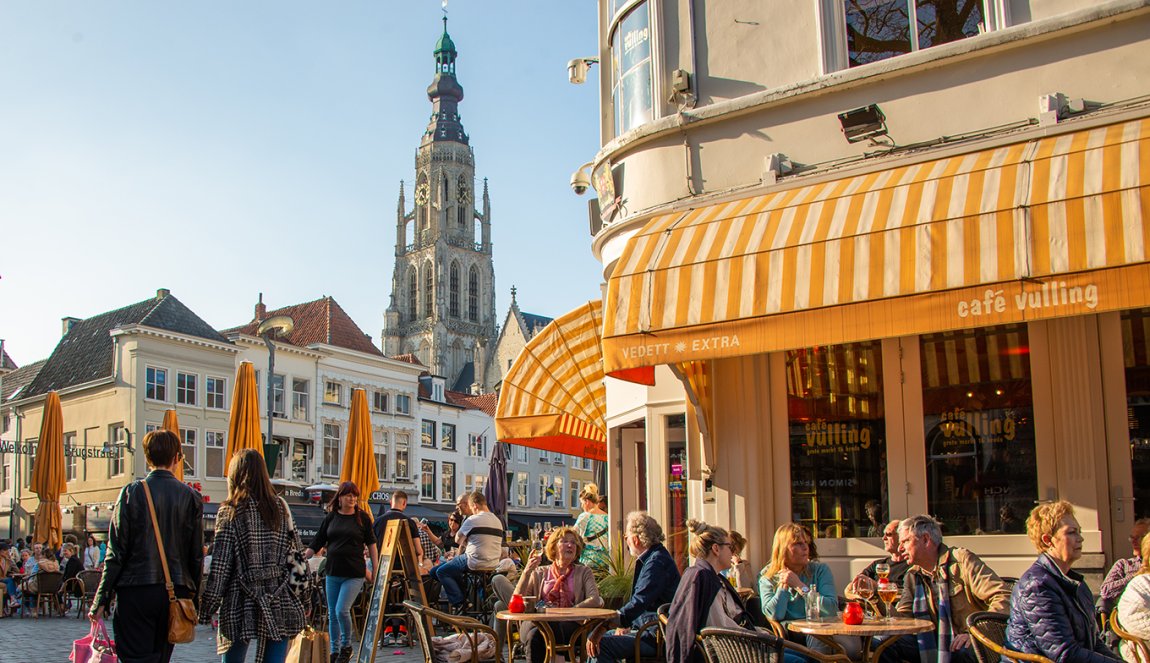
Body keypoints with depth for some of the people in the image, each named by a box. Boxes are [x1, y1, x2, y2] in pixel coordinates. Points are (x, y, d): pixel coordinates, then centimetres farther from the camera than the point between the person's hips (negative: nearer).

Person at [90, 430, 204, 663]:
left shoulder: (132, 493, -5)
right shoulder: (190, 497, 1)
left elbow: (116, 551, -6)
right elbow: (197, 554, 3)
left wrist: (101, 600, 0)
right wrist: (194, 597, 14)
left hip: (135, 592, -2)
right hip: (175, 593, 3)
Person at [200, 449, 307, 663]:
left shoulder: (230, 512, -4)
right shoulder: (280, 507, 7)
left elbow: (220, 566, -7)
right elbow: (297, 551, 9)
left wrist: (207, 609, -2)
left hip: (241, 605, -3)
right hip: (279, 604, 3)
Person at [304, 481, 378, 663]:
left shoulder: (362, 517, 0)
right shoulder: (331, 517, 6)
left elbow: (371, 543, 4)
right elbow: (317, 542, 7)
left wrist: (376, 569, 1)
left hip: (355, 574, -4)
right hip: (333, 573, 4)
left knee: (342, 610, -15)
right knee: (332, 614, 9)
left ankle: (347, 646, 7)